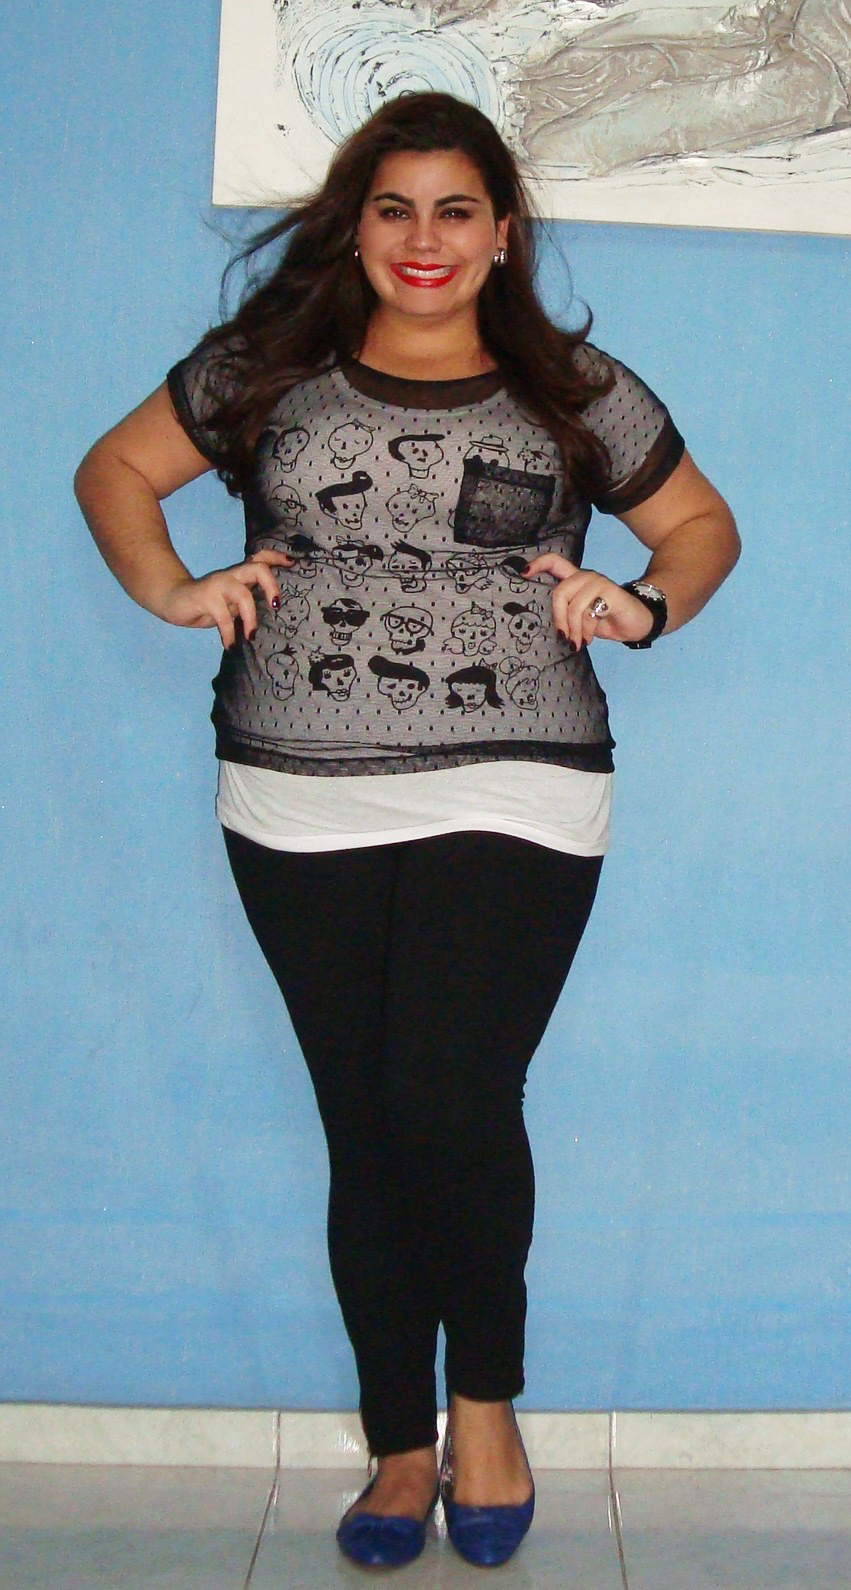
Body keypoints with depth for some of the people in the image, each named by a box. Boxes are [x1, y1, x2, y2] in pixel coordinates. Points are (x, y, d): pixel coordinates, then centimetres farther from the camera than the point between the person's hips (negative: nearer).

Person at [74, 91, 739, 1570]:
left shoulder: (579, 392, 9)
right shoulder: (265, 368, 11)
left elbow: (703, 523, 18)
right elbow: (116, 469, 19)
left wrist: (647, 604, -1)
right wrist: (172, 589, 2)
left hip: (511, 809, -1)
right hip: (300, 813, 2)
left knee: (450, 1105, -14)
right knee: (364, 1128, 6)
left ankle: (486, 1397, 15)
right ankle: (402, 1446, 23)